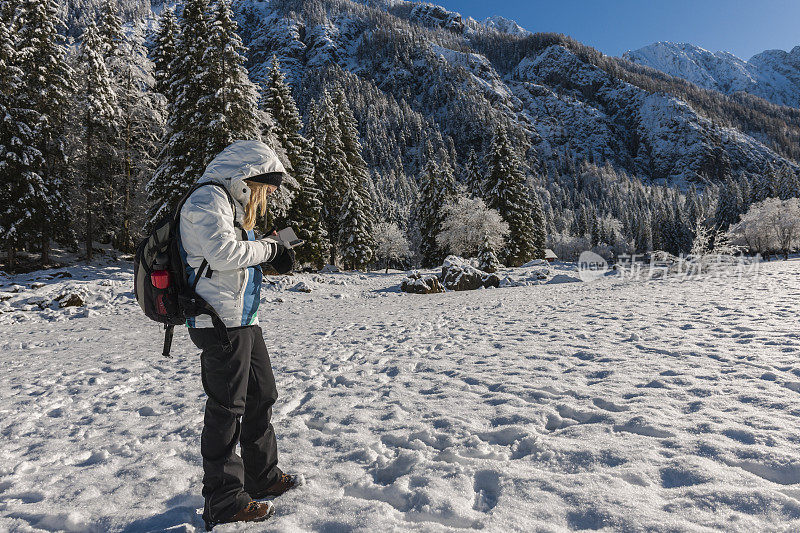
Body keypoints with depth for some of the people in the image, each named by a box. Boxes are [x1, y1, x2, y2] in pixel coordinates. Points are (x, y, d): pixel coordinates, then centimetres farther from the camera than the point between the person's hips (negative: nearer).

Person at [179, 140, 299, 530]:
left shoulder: (233, 204, 20)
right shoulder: (207, 198, -11)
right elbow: (223, 252, -24)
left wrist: (275, 258, 6)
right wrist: (268, 248, -12)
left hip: (244, 321, 11)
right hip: (220, 322, -11)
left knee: (262, 397, 17)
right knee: (226, 409, -2)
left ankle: (264, 478, 34)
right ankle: (224, 502, 13)